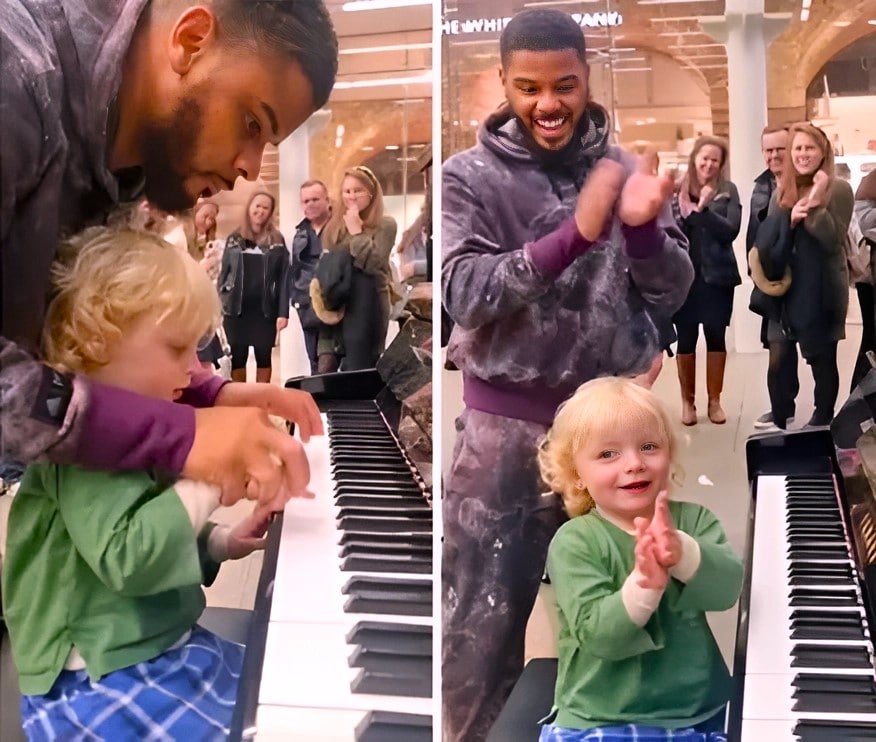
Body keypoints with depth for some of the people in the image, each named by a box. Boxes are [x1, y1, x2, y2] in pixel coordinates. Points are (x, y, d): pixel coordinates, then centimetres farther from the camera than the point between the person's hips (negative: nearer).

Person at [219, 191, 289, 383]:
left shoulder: (277, 241, 2)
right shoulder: (234, 239, 7)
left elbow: (284, 278, -1)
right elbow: (223, 273, 8)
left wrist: (283, 312, -9)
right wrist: (218, 306, -1)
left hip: (265, 310, -1)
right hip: (236, 309, 1)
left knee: (263, 358, 7)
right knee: (237, 359, 5)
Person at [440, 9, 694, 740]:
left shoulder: (624, 169, 2)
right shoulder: (472, 175, -5)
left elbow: (671, 296, 0)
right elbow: (466, 293, -16)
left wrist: (641, 227, -21)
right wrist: (573, 235, -28)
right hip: (507, 427, -3)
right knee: (482, 623, 3)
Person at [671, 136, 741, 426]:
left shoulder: (728, 191, 2)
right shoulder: (675, 191, 1)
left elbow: (731, 230, -9)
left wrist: (702, 210, -19)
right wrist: (685, 212, -20)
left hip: (717, 276, 0)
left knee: (716, 336, 6)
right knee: (686, 338, 4)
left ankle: (714, 400, 18)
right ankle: (687, 401, 17)